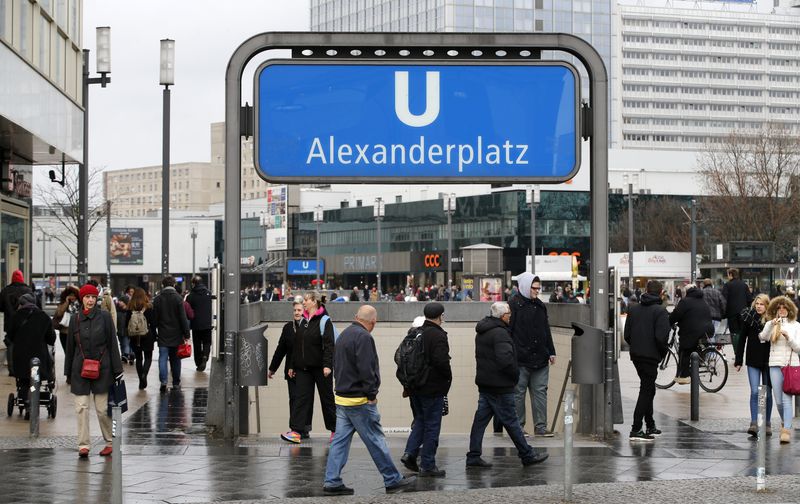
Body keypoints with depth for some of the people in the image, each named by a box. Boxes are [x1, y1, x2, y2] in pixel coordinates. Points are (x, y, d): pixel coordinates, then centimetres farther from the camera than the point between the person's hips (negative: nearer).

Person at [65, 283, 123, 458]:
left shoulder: (105, 317, -2)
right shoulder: (75, 320, 6)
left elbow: (113, 343, -1)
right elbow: (70, 347, 12)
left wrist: (117, 369, -4)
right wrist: (68, 373, 12)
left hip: (101, 369, -2)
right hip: (80, 369, 3)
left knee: (102, 408, 0)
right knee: (81, 407, -3)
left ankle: (110, 442, 16)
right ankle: (83, 445, -1)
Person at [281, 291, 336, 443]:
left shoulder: (324, 321, -8)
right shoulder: (303, 321, 12)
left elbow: (329, 345, -15)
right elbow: (296, 345, 17)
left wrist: (327, 365, -24)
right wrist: (292, 365, 16)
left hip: (320, 368, -6)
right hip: (303, 368, 6)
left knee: (327, 397, 5)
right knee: (301, 397, -3)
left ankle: (334, 430, 18)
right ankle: (296, 432, -9)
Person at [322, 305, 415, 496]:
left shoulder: (343, 335, 14)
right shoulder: (364, 337, -16)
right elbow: (366, 369, -22)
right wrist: (372, 394, -13)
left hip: (342, 397, 9)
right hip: (359, 400, -9)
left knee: (340, 441, 8)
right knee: (376, 441, -1)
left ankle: (332, 482, 7)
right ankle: (393, 480, 5)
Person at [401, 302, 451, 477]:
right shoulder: (438, 335, -16)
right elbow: (441, 361, -23)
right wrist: (448, 377, -5)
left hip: (415, 387, 7)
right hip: (433, 388, -7)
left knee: (420, 420, 21)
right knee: (432, 425, 1)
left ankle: (410, 453, 6)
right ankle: (427, 466, 4)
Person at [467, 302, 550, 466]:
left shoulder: (481, 332, 14)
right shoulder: (499, 333, -18)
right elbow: (505, 358, -29)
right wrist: (515, 374, -12)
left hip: (484, 383, 9)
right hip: (500, 385, -9)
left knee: (481, 419, 8)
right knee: (511, 421, -1)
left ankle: (473, 457, 8)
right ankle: (527, 455, 9)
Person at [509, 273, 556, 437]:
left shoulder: (540, 306, 15)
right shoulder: (514, 305, -5)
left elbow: (546, 330, 22)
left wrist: (551, 352, 18)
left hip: (540, 360, 6)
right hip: (520, 360, -6)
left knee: (540, 392, 5)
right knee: (518, 393, 1)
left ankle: (540, 426, 10)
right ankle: (518, 427, 8)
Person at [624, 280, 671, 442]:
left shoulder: (633, 308, 7)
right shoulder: (660, 311, -11)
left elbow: (626, 334, 7)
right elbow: (661, 337, -19)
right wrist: (663, 352, -2)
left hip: (636, 355, 7)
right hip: (651, 356, -6)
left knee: (648, 389, 20)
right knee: (646, 391, -2)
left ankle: (650, 426, 27)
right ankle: (636, 430, -7)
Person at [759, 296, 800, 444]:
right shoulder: (770, 324, 10)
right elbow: (762, 337, -9)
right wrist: (772, 325, -23)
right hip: (775, 365, 2)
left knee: (787, 398, -11)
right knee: (779, 400, 4)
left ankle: (786, 430, -13)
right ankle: (786, 423, 28)